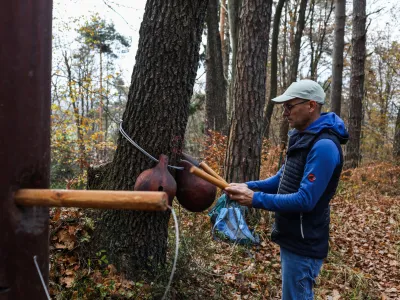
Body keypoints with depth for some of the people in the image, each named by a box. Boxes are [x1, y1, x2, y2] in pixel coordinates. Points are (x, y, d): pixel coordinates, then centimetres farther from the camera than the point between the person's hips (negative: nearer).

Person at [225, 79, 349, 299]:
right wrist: (249, 187, -1)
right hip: (293, 238, 10)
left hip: (303, 244, -10)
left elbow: (305, 200, -27)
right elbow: (282, 180, 14)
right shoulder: (302, 137, 8)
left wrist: (256, 199, -26)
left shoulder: (323, 146, -24)